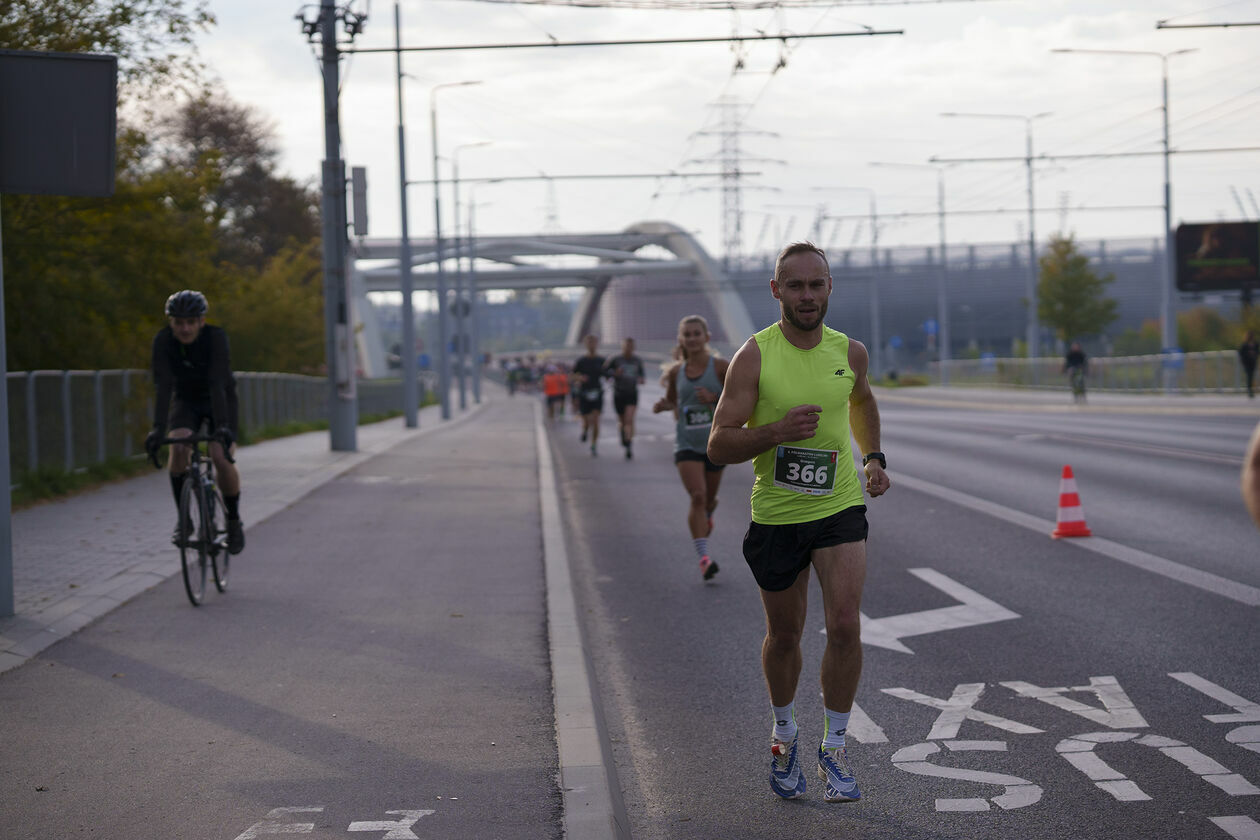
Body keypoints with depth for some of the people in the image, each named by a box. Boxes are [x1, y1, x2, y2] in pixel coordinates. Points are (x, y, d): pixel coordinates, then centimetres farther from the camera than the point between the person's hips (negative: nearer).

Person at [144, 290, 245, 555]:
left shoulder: (216, 337, -29)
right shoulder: (163, 341, -23)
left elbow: (217, 384, -38)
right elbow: (163, 386, -31)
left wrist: (222, 426, -49)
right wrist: (158, 428, -43)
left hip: (219, 400, -2)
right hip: (186, 401, 2)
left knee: (221, 457, -21)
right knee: (178, 448, -26)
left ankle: (234, 521, 0)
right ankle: (183, 519, -11)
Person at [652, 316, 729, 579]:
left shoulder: (721, 367, -5)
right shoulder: (676, 372, 3)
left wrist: (714, 398, -20)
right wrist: (663, 405, -4)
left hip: (715, 443, 0)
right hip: (687, 444, 0)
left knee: (709, 498, 13)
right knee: (697, 496, -17)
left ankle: (707, 515, 53)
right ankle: (703, 558, -18)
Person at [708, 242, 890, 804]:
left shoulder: (850, 352, 1)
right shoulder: (754, 356, -11)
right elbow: (718, 446, -13)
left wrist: (873, 457, 10)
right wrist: (778, 430, -29)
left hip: (840, 509, 1)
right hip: (775, 515, -1)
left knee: (845, 627, -13)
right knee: (784, 636, 13)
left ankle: (834, 749, 2)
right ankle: (785, 735, 38)